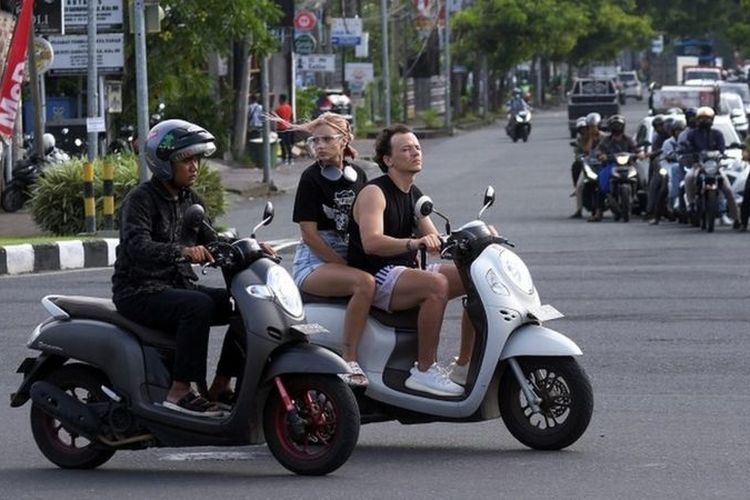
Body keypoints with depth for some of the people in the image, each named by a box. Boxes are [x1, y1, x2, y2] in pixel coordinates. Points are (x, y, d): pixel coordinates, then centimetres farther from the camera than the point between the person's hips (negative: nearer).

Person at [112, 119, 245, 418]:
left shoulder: (190, 200, 13)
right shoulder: (140, 200, -12)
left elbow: (211, 242, 13)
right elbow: (137, 246, -28)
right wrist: (182, 251, -45)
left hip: (180, 286, 8)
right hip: (140, 293, -8)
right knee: (198, 306, -34)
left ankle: (220, 387, -1)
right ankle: (181, 391, -32)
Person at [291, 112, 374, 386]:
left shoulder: (358, 176, 11)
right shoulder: (312, 178, -6)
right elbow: (309, 233, -11)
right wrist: (344, 266, -15)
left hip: (349, 257, 6)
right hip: (314, 263, -6)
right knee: (365, 283, -35)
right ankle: (348, 360, -32)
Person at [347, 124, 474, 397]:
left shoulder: (415, 195, 16)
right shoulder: (374, 193, -12)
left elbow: (435, 241, 14)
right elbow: (371, 242, -28)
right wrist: (413, 243, -43)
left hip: (407, 271, 9)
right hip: (377, 277, -9)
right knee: (436, 284, -34)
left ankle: (464, 366, -2)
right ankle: (424, 371, -30)